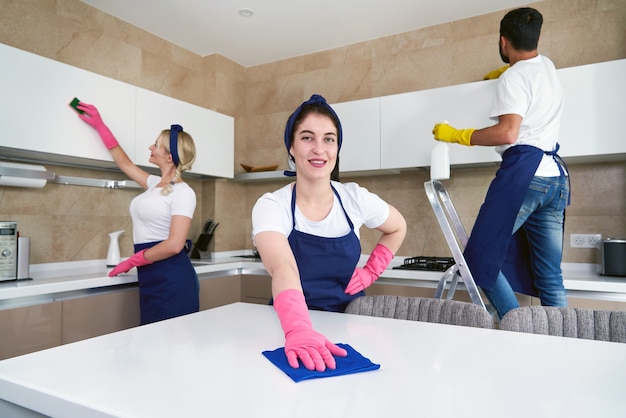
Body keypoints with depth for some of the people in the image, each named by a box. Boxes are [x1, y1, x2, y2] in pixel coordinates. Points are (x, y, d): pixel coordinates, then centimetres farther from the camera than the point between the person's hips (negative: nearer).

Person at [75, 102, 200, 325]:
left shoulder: (183, 192, -10)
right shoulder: (155, 184, 15)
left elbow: (174, 245, -19)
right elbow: (125, 163, 31)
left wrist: (131, 261, -9)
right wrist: (100, 126, 31)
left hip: (172, 279, -8)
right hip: (151, 278, 8)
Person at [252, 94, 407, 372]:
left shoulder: (355, 199, -7)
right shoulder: (270, 206, -16)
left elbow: (397, 228, 12)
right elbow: (284, 270, -34)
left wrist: (371, 272, 2)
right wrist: (298, 329, -51)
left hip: (350, 317, 2)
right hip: (294, 324, -1)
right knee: (301, 361, -25)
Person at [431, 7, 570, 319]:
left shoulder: (514, 77, -3)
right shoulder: (548, 67, 22)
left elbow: (508, 133, -18)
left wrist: (456, 135, -9)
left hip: (524, 171, -9)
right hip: (556, 177, 9)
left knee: (480, 257, -6)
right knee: (550, 277, 8)